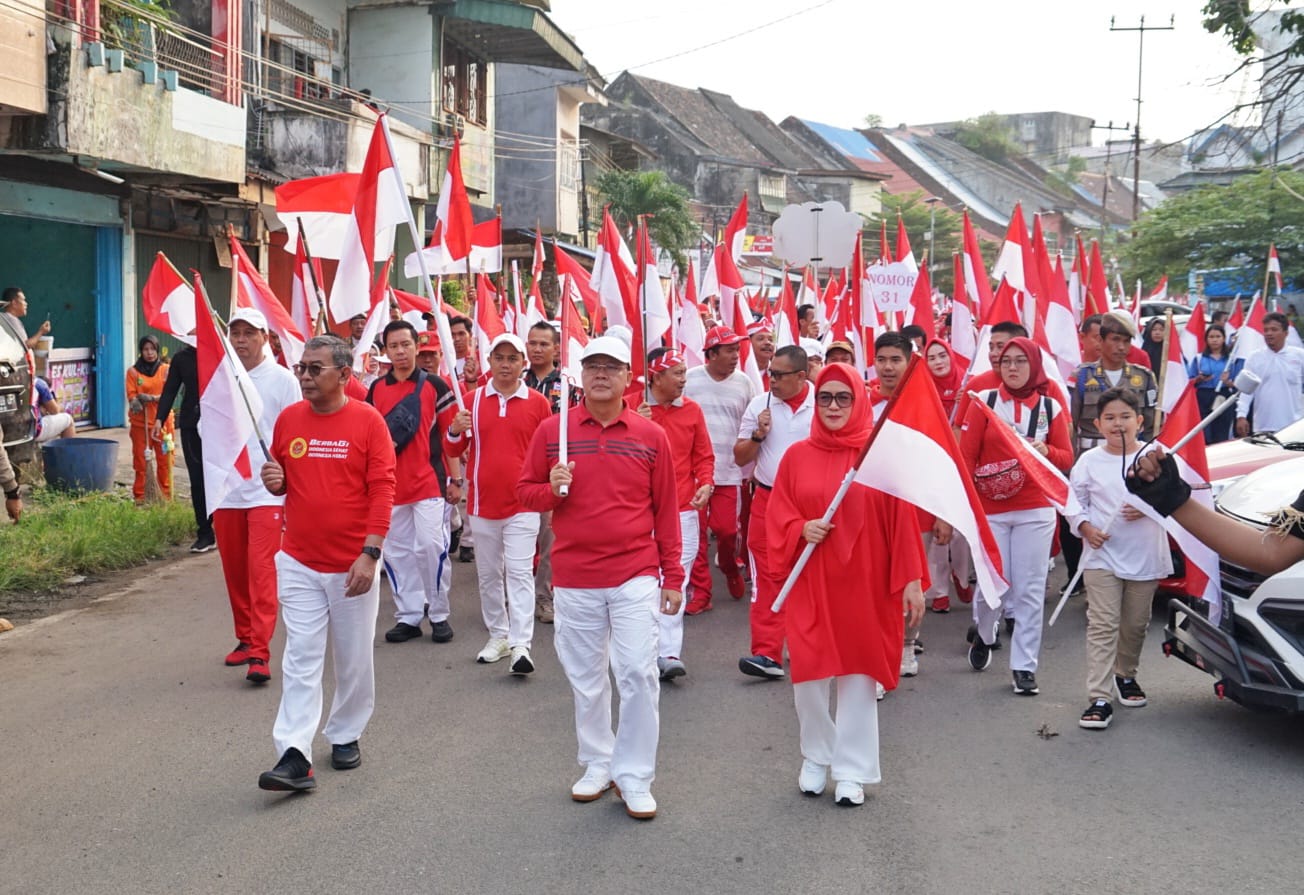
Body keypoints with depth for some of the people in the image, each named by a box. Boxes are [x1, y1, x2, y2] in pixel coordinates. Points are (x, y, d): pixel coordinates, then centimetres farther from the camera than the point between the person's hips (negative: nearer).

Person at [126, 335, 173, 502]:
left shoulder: (166, 370, 5)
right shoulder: (133, 371, 6)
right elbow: (131, 394, -1)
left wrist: (152, 398, -20)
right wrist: (135, 402, -24)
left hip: (162, 421, 0)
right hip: (140, 423, 0)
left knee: (164, 460, 0)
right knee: (140, 460, 2)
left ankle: (166, 497, 9)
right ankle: (140, 497, 9)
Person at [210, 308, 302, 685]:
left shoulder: (283, 380, -4)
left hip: (267, 490, -4)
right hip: (226, 490, 4)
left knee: (261, 568, -11)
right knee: (234, 569, 12)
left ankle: (260, 652, -12)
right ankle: (245, 638, 26)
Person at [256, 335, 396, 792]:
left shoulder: (367, 420, -8)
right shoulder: (288, 419, 3)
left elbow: (382, 489, -10)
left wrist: (370, 553, -17)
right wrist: (273, 481, -8)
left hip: (352, 564, -2)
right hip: (299, 563, 2)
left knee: (354, 658, 11)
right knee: (301, 659, -1)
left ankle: (346, 735, 30)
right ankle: (294, 756, -2)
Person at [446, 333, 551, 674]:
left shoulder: (538, 403, 0)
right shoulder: (472, 400, 4)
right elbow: (453, 450, 7)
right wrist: (455, 431, -13)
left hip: (522, 505, -3)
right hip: (482, 504, 3)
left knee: (520, 573, -8)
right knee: (489, 575, 11)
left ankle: (521, 646, -11)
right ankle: (498, 636, 22)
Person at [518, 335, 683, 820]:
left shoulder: (651, 435, 2)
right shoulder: (553, 429, 2)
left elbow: (665, 509, 5)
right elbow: (525, 491, 8)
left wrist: (673, 576, 4)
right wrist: (552, 489, -15)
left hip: (635, 575, -1)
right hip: (574, 578, 1)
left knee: (638, 673, -6)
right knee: (586, 679, 11)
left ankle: (634, 776, 8)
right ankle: (597, 763, 29)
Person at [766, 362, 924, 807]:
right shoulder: (797, 456, 3)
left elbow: (901, 521, -3)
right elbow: (776, 516, 6)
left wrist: (911, 580, -6)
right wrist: (800, 530, -15)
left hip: (864, 583, -1)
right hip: (809, 585, 2)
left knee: (858, 674, 5)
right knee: (809, 674, 4)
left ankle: (852, 770, 19)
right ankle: (816, 758, 27)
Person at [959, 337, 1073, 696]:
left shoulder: (1050, 407, 5)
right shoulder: (984, 401, 1)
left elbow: (1066, 458, 8)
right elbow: (966, 455, -1)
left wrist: (1045, 450, -12)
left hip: (1035, 511, 1)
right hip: (991, 510, -1)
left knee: (1030, 589, 1)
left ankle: (1025, 666, 10)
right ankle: (982, 633, 32)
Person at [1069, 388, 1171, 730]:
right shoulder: (1089, 461, -1)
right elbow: (1074, 502, 5)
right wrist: (1085, 527, -12)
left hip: (1146, 558, 2)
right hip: (1103, 557, -1)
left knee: (1135, 625, 15)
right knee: (1102, 626, -8)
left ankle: (1125, 674, 41)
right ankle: (1100, 699, -9)